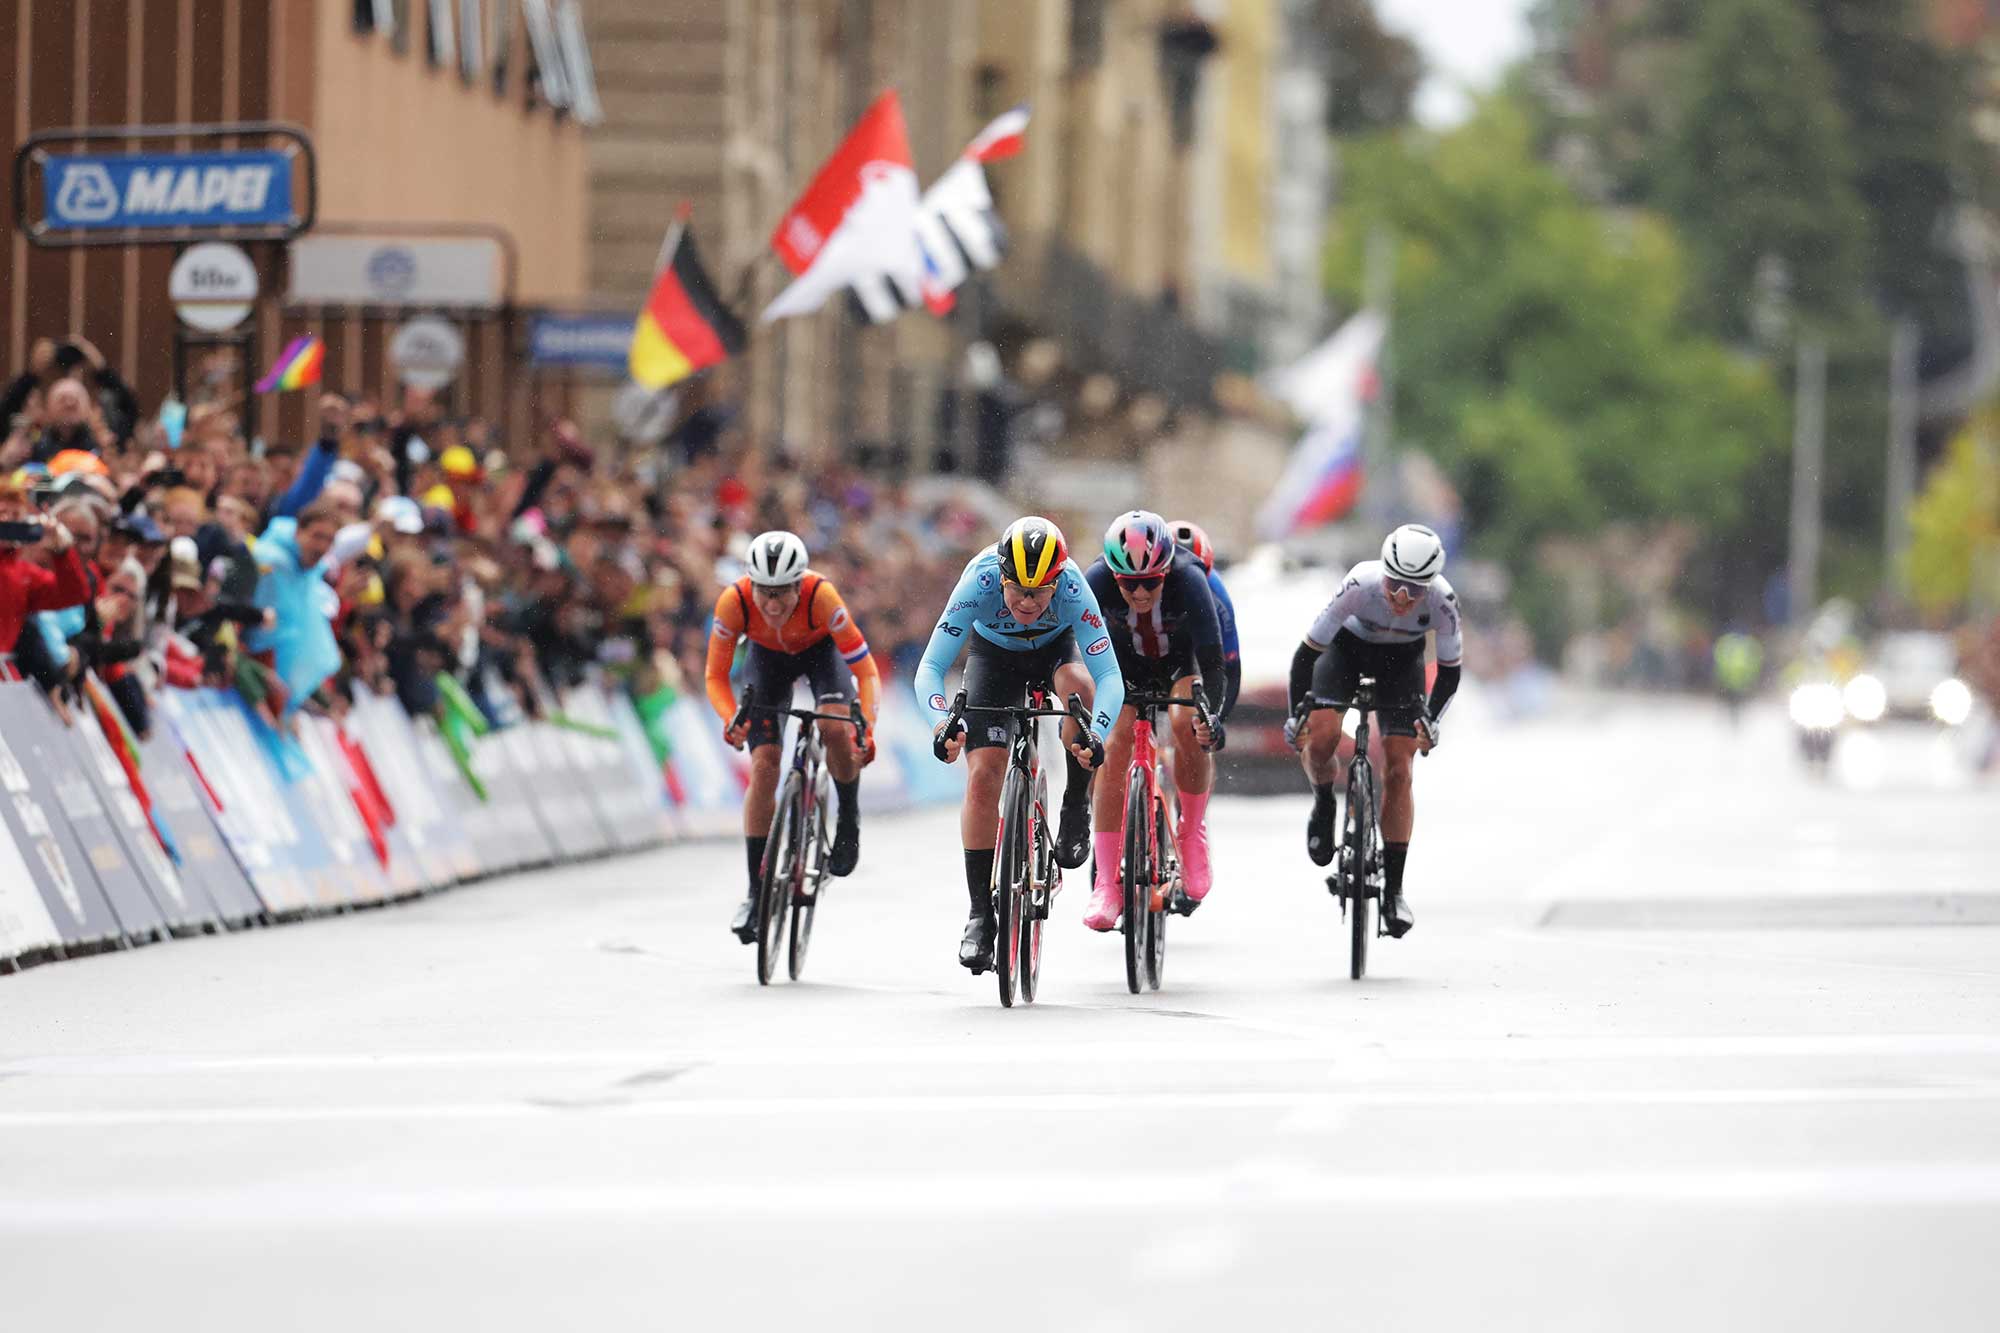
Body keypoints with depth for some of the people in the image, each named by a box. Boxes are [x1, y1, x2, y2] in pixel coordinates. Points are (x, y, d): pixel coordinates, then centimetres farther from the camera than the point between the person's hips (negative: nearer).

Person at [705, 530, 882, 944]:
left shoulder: (820, 596, -40)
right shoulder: (734, 602, -35)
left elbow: (866, 672, -37)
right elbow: (716, 676, -24)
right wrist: (730, 719, -43)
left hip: (821, 649, -1)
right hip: (768, 658, 1)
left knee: (835, 728, -30)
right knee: (764, 766, -12)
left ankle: (849, 818, -1)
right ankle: (756, 892, -4)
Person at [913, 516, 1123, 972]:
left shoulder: (1073, 590, -37)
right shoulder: (980, 584, -37)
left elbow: (1109, 675, -39)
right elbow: (929, 670, -38)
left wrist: (1097, 734, -57)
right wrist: (943, 723, -57)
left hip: (1055, 648, 0)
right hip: (994, 655, 0)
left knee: (1080, 688, -36)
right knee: (983, 778, -15)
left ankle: (1075, 810, -13)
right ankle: (980, 914, -4)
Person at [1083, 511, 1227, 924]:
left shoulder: (1189, 580, -36)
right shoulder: (1097, 580, -33)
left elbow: (1212, 658, -37)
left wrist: (1210, 714, -50)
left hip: (1182, 656, -1)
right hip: (1126, 661, 1)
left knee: (1187, 725, -29)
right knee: (1114, 745, -19)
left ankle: (1193, 833, -4)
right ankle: (1107, 886, -19)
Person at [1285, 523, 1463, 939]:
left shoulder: (1442, 601, -33)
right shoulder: (1360, 585, -37)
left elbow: (1449, 671, -18)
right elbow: (1307, 653, -28)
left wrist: (1431, 719, -32)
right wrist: (1295, 713, -35)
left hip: (1402, 657, 1)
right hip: (1347, 645, -1)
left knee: (1398, 772, -8)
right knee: (1321, 736, -26)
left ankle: (1394, 888, 0)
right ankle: (1324, 807, 6)